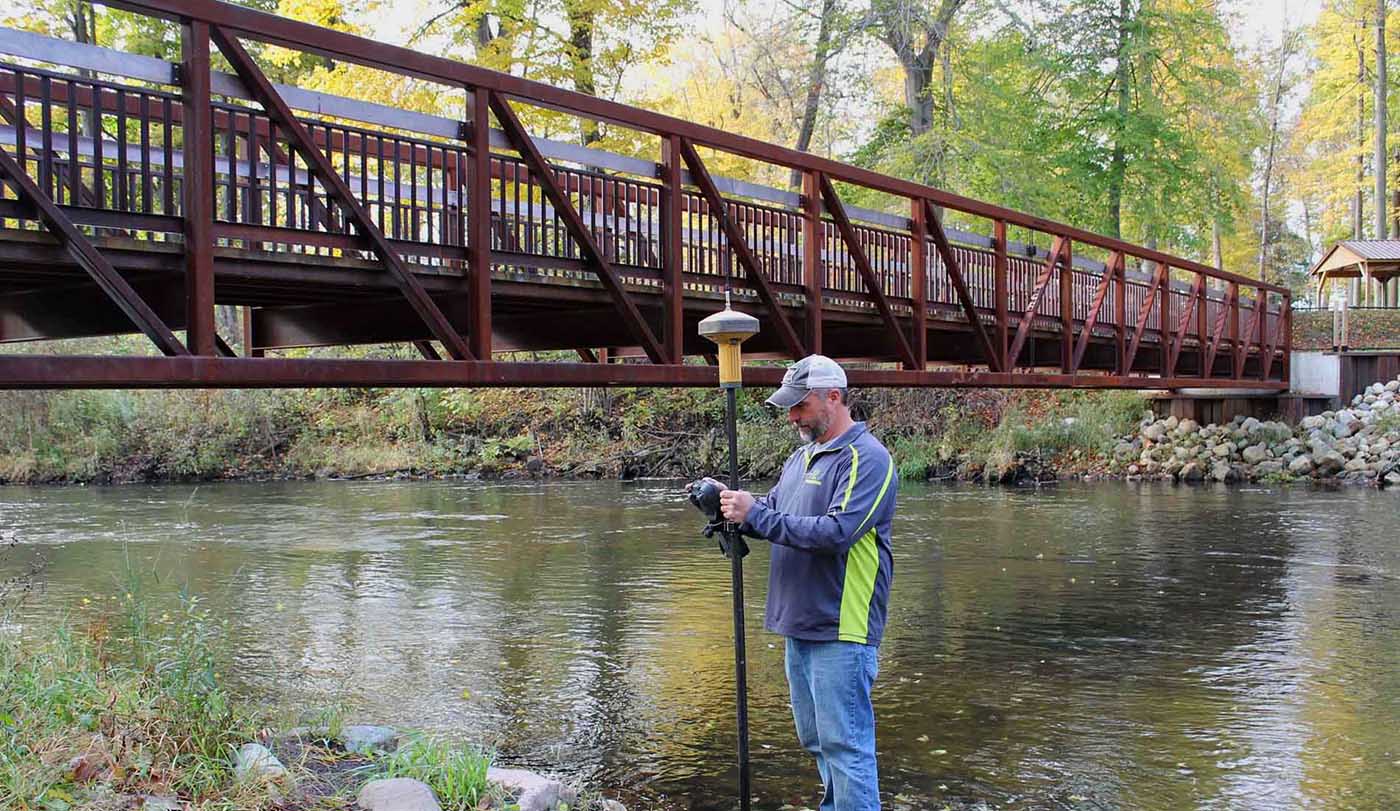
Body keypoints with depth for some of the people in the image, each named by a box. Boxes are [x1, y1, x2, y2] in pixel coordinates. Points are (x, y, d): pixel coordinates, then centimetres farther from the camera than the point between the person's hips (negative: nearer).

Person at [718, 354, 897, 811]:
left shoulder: (867, 458, -13)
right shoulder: (801, 457, 16)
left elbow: (835, 533, -24)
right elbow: (772, 517, 16)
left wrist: (755, 515, -22)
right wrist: (734, 508, -5)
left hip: (841, 631, -9)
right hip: (799, 625, 9)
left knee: (844, 744, -5)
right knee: (815, 740, 19)